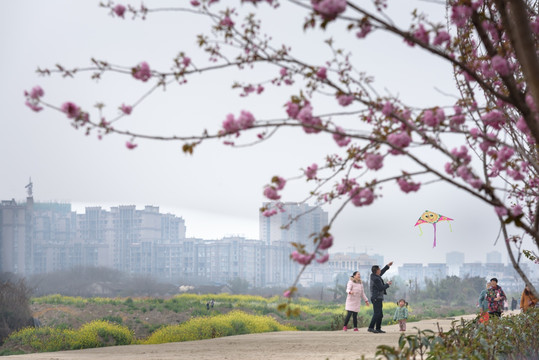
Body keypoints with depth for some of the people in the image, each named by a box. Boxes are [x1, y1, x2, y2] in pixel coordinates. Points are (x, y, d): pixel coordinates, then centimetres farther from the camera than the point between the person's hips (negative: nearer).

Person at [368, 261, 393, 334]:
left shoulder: (373, 276, 10)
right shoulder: (376, 279, -19)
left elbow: (381, 272, 28)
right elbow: (381, 288, -20)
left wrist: (388, 266, 29)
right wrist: (387, 284, -4)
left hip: (377, 298, 10)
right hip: (377, 298, -10)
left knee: (380, 314, 12)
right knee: (377, 314, -15)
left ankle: (378, 329, 12)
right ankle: (371, 328, -20)